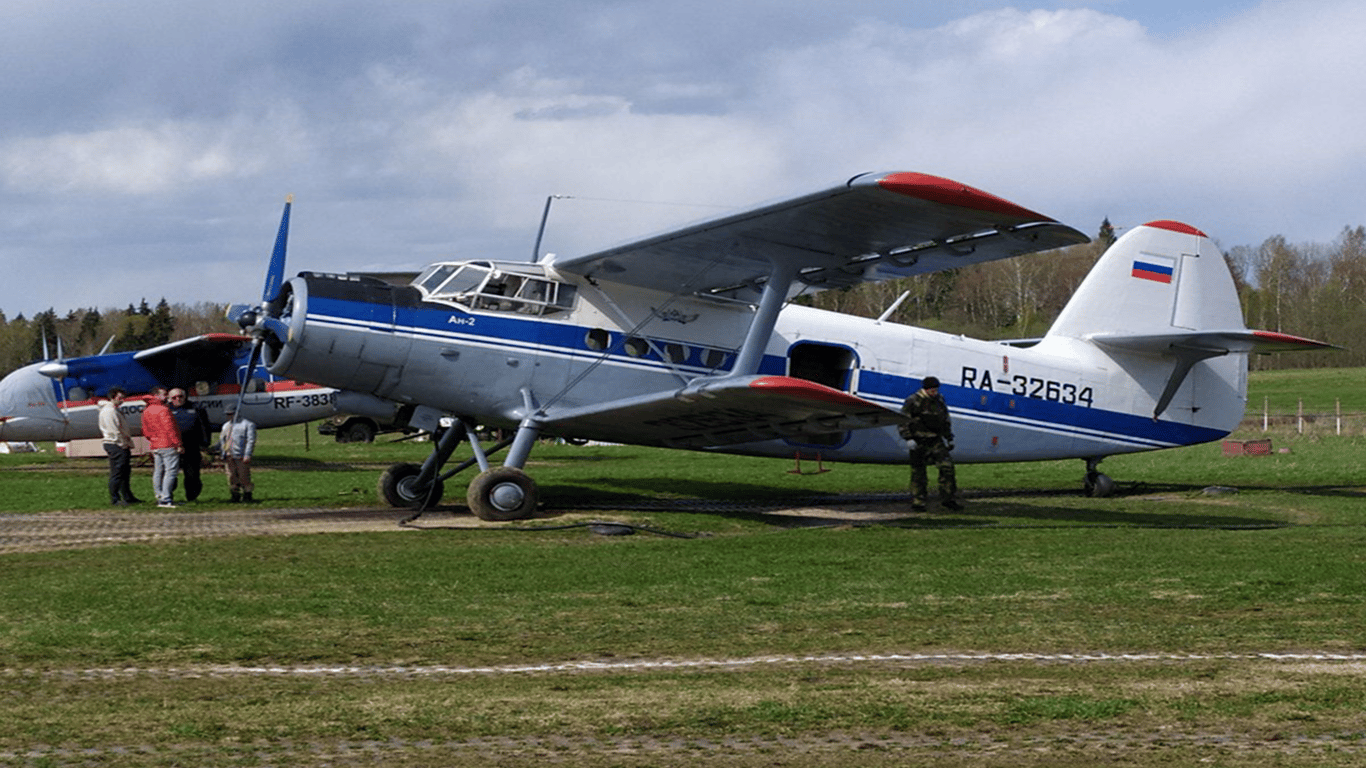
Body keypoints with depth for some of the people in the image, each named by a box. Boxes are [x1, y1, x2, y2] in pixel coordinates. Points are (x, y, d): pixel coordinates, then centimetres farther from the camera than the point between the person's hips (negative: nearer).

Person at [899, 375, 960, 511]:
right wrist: (908, 439, -15)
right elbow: (903, 421, -7)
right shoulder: (913, 401, -8)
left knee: (947, 467, -7)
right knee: (918, 472, 1)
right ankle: (917, 502, 9)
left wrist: (949, 439, 18)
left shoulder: (939, 400, 9)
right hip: (919, 442, -4)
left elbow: (946, 421, 20)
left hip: (936, 441, 4)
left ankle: (948, 499, -2)